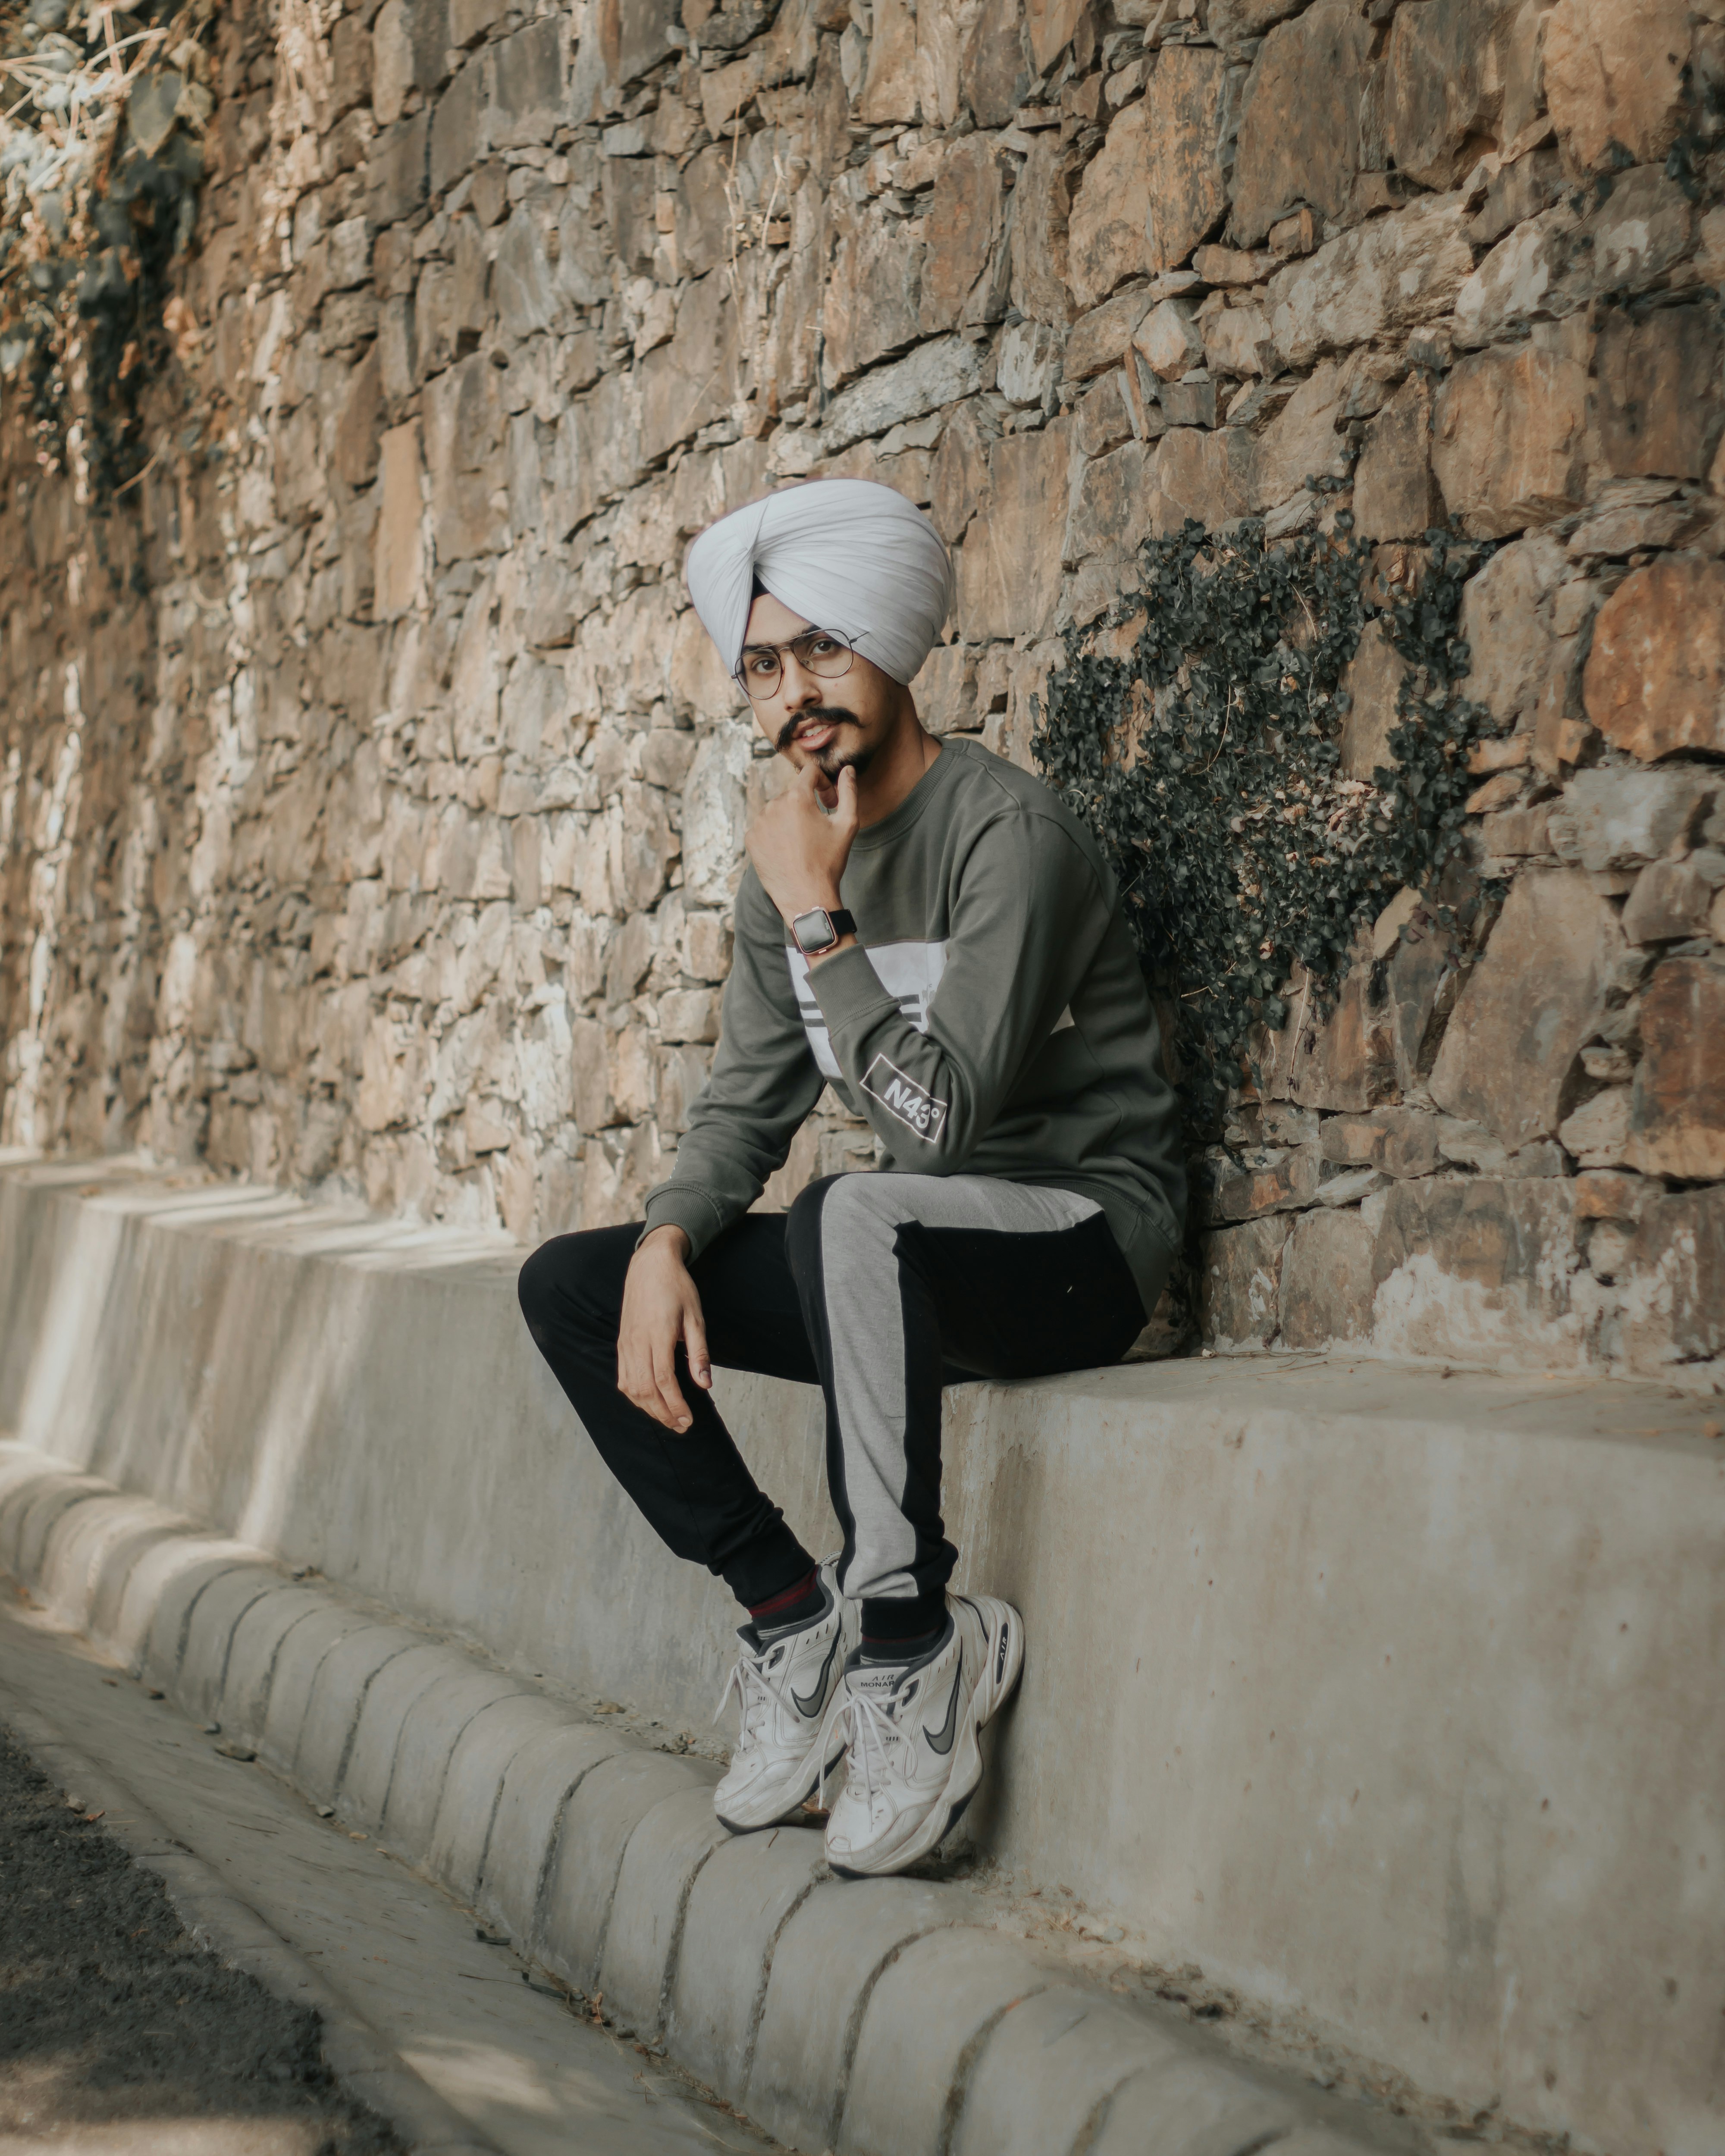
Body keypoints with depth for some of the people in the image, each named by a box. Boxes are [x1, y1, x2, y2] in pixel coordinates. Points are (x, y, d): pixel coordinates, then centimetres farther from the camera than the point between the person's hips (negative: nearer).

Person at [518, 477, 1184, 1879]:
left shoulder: (1009, 832, -18)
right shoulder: (791, 861, 6)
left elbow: (946, 1114, -27)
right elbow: (749, 1104, 9)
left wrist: (820, 922, -24)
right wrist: (667, 1246, -10)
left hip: (1086, 1227, -8)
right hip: (912, 1260, 8)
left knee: (857, 1215, -40)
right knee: (569, 1286, -2)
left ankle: (912, 1646, -27)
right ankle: (795, 1619, -5)